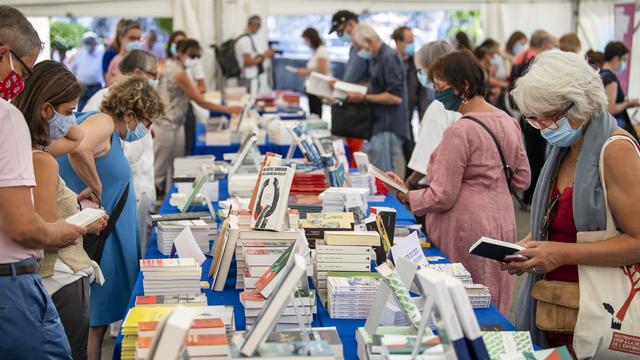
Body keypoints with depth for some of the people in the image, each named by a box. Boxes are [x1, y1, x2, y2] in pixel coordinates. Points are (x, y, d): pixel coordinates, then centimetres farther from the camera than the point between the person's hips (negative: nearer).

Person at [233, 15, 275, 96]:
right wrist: (264, 56, -9)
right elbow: (248, 62, -18)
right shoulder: (246, 40, -13)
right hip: (249, 79, -10)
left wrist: (263, 55, 9)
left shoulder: (248, 38, 17)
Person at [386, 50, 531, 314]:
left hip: (466, 233, -8)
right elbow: (522, 181, 13)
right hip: (502, 226, 8)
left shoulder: (460, 132, -19)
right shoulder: (508, 122, 5)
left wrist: (406, 196, -3)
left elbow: (442, 197, -17)